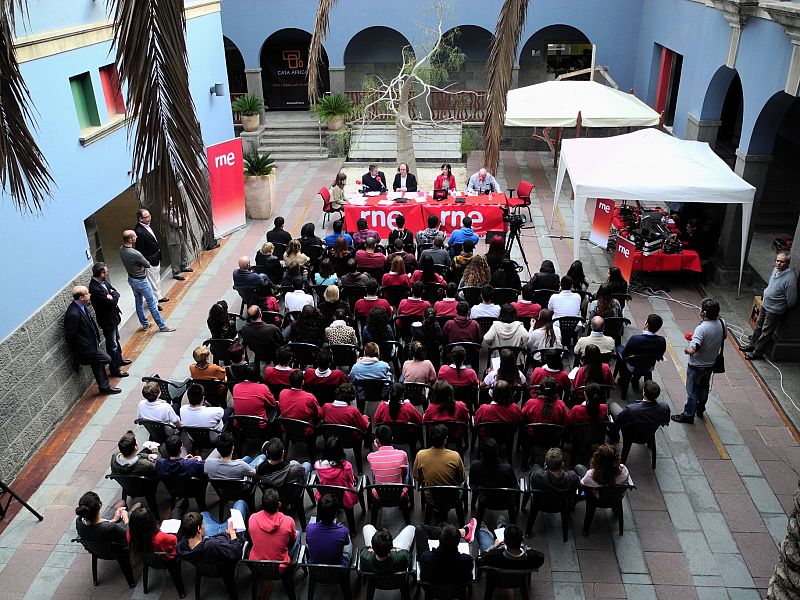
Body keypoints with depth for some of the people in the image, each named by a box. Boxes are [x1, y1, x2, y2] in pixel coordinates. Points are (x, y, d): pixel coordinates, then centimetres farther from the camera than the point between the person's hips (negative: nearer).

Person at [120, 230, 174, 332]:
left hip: (131, 279, 9)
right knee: (152, 303, 3)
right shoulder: (135, 254, -33)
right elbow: (148, 265, -19)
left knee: (139, 302, 21)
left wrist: (140, 265, -8)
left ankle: (145, 324, 35)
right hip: (140, 281, -9)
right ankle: (162, 326, 13)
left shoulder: (121, 249, -7)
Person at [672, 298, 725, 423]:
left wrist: (686, 349, -16)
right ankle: (700, 409, 45)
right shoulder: (721, 324, -11)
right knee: (704, 387, 26)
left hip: (696, 366, -7)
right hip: (711, 364, 7)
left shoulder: (701, 329, -33)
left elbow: (692, 350, -40)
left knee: (692, 391, 10)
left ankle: (688, 415, 25)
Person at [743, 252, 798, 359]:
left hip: (774, 311, -8)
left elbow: (791, 301, -22)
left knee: (766, 332, 7)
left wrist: (782, 308, -7)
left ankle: (757, 352, 21)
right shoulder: (776, 269, -4)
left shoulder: (790, 279, -30)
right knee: (759, 326, 24)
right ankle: (752, 344, 42)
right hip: (765, 305, 8)